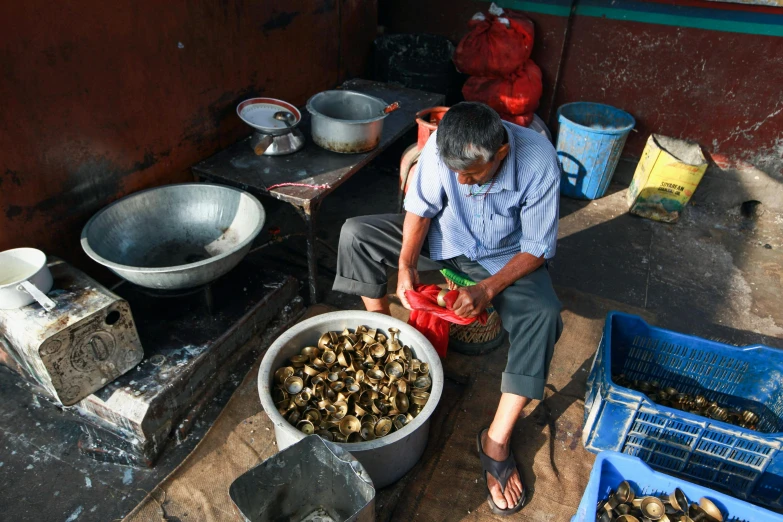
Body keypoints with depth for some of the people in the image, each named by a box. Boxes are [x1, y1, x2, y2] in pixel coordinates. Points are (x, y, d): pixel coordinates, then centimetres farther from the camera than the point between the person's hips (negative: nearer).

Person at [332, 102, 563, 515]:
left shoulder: (539, 161, -30)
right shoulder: (443, 144, -24)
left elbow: (537, 247, -21)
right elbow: (420, 206, -11)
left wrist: (488, 288, -34)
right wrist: (406, 266, -24)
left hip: (506, 257, -2)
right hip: (443, 239, 3)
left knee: (543, 315, -32)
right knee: (355, 234, -12)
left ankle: (496, 439, -18)